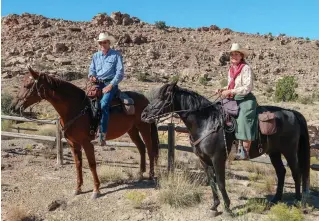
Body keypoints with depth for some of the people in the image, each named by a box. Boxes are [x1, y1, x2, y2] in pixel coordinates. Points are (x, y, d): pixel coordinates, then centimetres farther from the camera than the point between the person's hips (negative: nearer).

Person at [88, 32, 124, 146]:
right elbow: (92, 69, 19)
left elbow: (120, 73, -5)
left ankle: (102, 133, -27)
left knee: (103, 104, -29)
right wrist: (91, 76, -6)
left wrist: (110, 85, -15)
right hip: (97, 83, 6)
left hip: (110, 83, -5)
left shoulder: (116, 55, 1)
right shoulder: (96, 56, 17)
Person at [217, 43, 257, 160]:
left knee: (244, 119, -27)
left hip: (246, 99, -8)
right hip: (234, 100, 9)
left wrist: (230, 91, -18)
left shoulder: (246, 68, -8)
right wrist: (224, 90, 4)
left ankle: (245, 152, -25)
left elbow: (248, 87, -16)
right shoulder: (231, 70, 14)